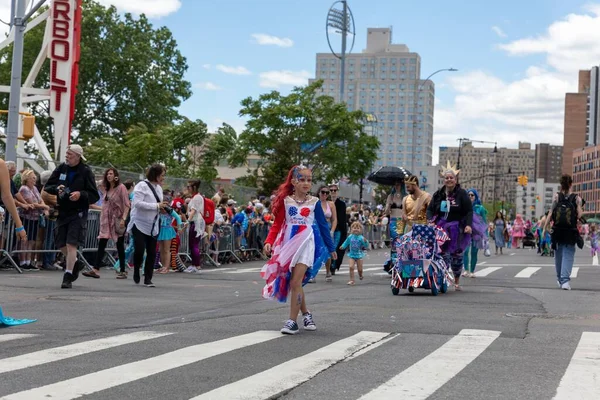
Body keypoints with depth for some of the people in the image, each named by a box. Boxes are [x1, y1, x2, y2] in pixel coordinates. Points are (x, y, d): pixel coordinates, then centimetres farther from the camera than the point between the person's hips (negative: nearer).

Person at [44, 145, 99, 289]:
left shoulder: (86, 172, -7)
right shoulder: (61, 168, 5)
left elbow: (94, 196, -6)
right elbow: (47, 186, 10)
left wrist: (81, 194, -24)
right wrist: (56, 188, -12)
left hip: (78, 213, -5)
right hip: (62, 212, 5)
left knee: (71, 244, -11)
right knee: (61, 244, 10)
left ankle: (68, 277, -5)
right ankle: (76, 263, 36)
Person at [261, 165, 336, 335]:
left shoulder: (314, 202, 1)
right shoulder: (285, 201, 2)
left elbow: (323, 225, 8)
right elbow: (277, 225, 3)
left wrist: (331, 248, 12)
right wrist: (269, 242, -12)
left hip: (305, 243, -2)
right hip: (288, 243, 2)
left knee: (296, 282, -12)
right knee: (292, 282, 8)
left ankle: (292, 321, -7)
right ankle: (306, 314, 28)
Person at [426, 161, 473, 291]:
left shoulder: (462, 194, -2)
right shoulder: (438, 194, 7)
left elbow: (469, 211, -5)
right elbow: (430, 209, 10)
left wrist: (468, 224, -19)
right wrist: (430, 220, -8)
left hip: (457, 229, -2)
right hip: (441, 228, 2)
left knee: (457, 255, 7)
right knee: (442, 254, -5)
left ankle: (457, 282, 19)